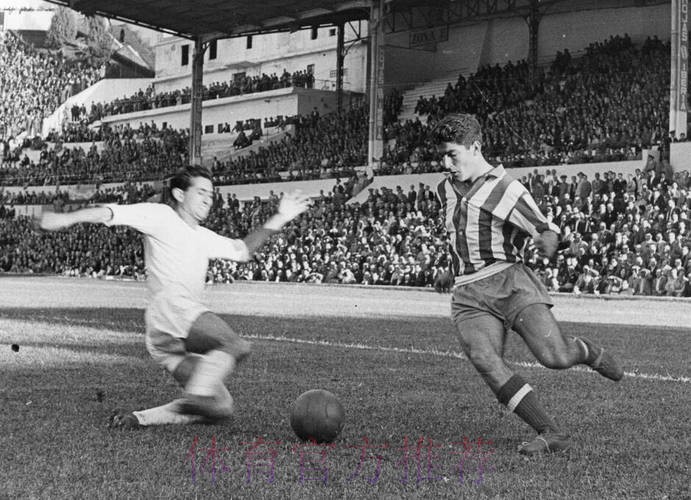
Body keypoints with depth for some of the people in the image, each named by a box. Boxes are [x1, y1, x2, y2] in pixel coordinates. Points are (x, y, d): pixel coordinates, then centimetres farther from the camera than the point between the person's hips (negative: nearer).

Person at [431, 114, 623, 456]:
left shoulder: (506, 190, -3)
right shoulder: (445, 190, 18)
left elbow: (547, 235, -2)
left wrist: (546, 240, -18)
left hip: (508, 280, -4)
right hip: (467, 296, 5)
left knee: (554, 357, -20)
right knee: (484, 361, -24)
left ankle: (587, 352, 19)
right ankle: (551, 435, -21)